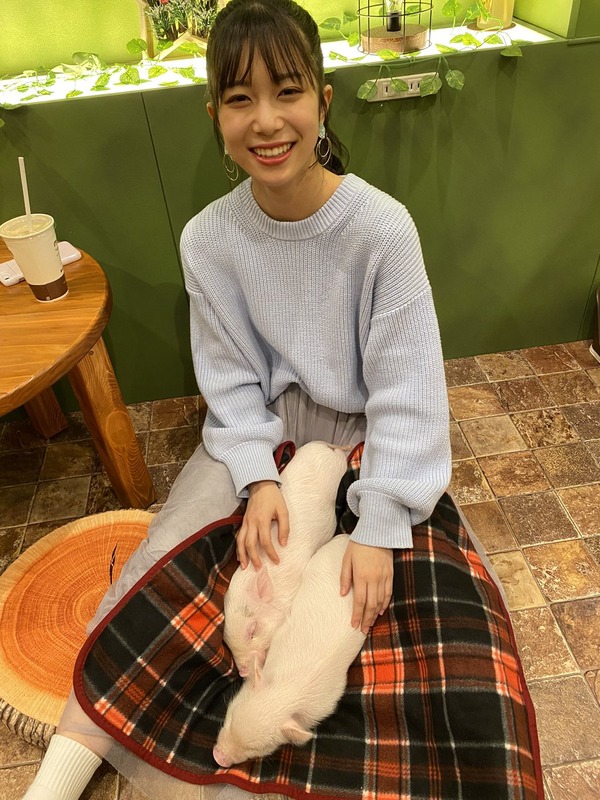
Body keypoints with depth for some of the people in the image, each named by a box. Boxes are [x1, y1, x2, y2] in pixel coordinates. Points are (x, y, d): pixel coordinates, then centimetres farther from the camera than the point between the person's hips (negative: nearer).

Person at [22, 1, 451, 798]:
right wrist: (258, 477, -19)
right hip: (263, 416, 1)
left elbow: (405, 387, -18)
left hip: (361, 425, 0)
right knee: (157, 559, -9)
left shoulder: (382, 228, -21)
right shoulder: (208, 239, -13)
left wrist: (381, 528, -23)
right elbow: (230, 378, -5)